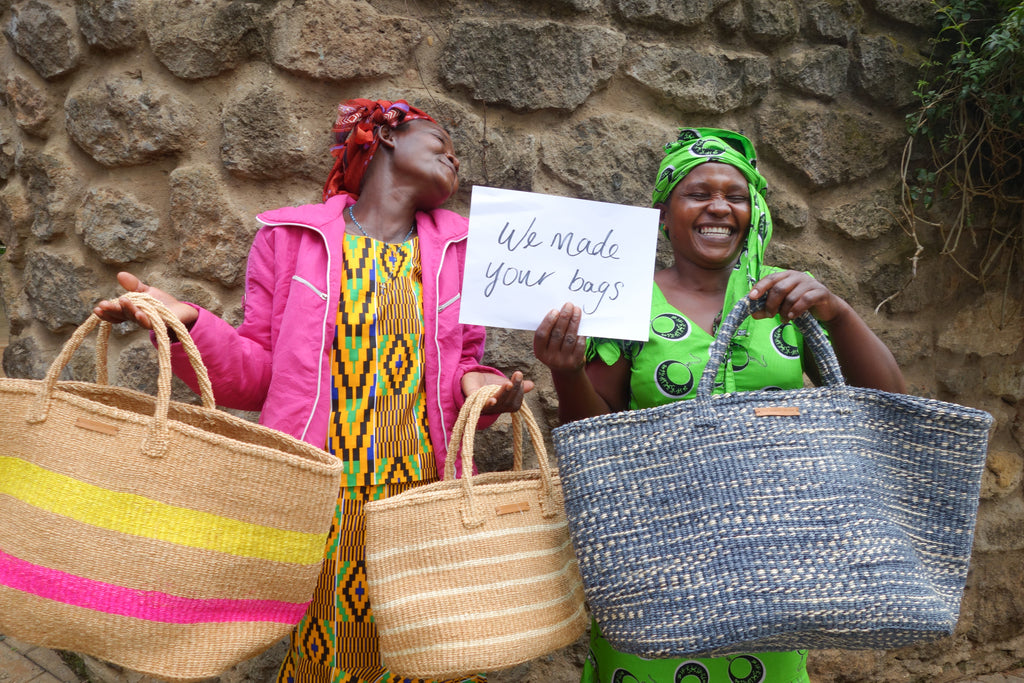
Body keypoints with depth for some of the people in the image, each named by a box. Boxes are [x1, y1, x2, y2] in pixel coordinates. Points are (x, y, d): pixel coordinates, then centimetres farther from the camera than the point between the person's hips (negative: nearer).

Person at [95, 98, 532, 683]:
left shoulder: (459, 248, 10)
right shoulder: (290, 236, 5)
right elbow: (258, 374, 6)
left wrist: (476, 385, -6)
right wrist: (188, 324, -10)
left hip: (421, 501, 2)